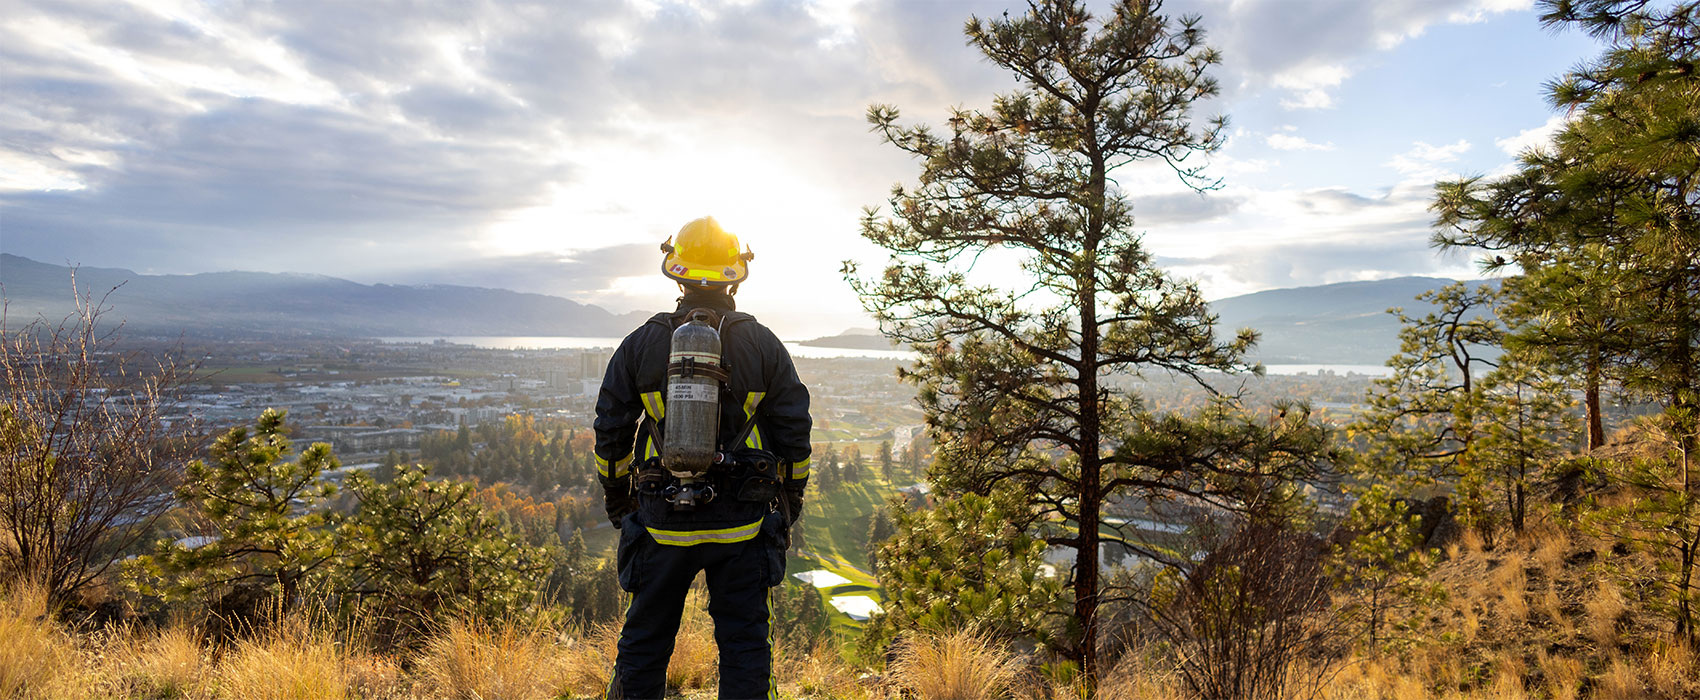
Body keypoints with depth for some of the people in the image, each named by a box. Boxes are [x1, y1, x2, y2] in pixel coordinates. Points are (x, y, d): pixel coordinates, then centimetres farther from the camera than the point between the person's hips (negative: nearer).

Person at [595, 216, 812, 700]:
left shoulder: (641, 344, -1)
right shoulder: (763, 344, -2)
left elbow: (610, 431, 4)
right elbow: (794, 432, 0)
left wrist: (615, 496, 18)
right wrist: (792, 496, 13)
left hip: (662, 521, 1)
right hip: (742, 524, 0)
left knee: (645, 641, 16)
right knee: (744, 641, 11)